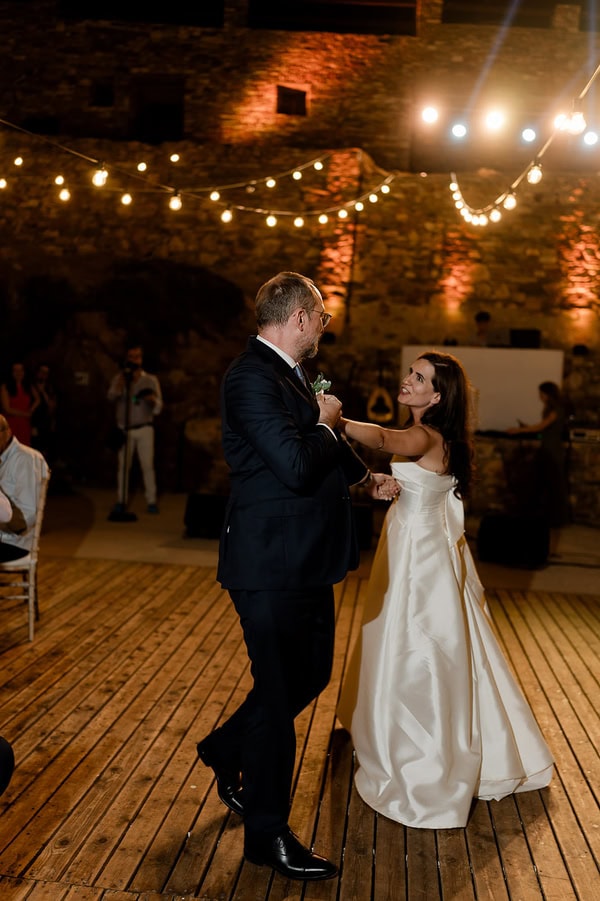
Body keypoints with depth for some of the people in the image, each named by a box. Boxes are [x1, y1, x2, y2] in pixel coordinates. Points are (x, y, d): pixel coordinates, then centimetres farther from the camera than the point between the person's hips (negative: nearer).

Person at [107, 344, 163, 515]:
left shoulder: (150, 380, 1)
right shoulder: (119, 377, 1)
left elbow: (158, 409, -5)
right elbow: (111, 397, -18)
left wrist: (153, 400, -27)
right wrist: (120, 385, -37)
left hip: (144, 429, -1)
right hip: (124, 429, 1)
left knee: (147, 465, -5)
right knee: (122, 465, 1)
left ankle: (151, 501, 1)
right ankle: (121, 501, 8)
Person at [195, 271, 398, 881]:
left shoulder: (288, 374, 13)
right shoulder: (252, 377, -19)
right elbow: (298, 466, -28)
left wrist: (363, 476, 30)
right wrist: (324, 423, -12)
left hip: (305, 561, 10)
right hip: (272, 564, -10)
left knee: (311, 675, 20)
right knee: (279, 692, 3)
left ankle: (226, 748, 43)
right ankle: (268, 835, 22)